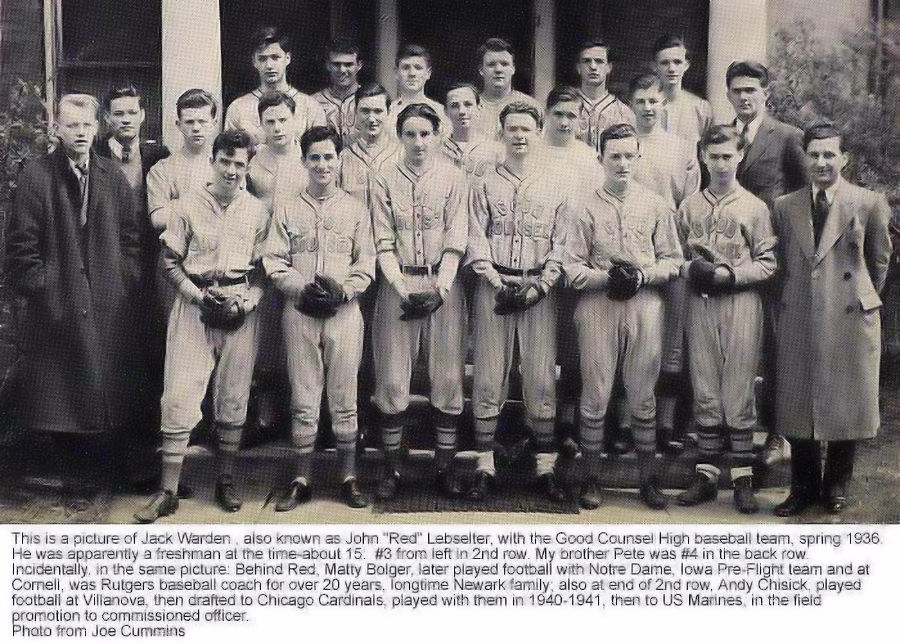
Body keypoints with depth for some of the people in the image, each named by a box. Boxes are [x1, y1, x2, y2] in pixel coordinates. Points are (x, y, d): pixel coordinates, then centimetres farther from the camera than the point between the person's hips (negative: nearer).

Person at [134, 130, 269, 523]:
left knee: (234, 396, 6)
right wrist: (199, 295, -9)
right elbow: (171, 260, 4)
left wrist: (246, 300, -9)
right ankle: (168, 491, 0)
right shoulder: (190, 205, 2)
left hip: (240, 309, 1)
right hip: (194, 304, -1)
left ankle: (226, 479, 20)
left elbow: (263, 268, 7)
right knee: (179, 394, -6)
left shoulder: (257, 211, 5)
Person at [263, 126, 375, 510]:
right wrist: (303, 289, -12)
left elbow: (366, 264, 5)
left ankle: (348, 478, 12)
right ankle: (301, 480, 11)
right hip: (300, 312, 0)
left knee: (344, 398, 3)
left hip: (345, 311, 0)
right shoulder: (287, 210, 9)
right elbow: (274, 262, 3)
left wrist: (343, 290, -12)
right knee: (303, 399, 3)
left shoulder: (355, 210, 9)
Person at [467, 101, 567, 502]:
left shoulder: (553, 187, 10)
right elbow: (476, 240, 2)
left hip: (539, 289, 0)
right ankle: (484, 467, 6)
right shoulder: (485, 185, 9)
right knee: (489, 376, 0)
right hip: (494, 287, 0)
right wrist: (499, 284, -10)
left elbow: (561, 243, 5)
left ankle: (545, 467, 6)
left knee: (542, 376, -1)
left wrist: (541, 286, -8)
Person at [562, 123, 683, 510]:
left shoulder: (656, 205, 8)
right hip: (597, 305, -1)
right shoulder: (582, 205, 2)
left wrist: (643, 276, -9)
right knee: (595, 394, 2)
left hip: (645, 305, 2)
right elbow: (571, 266, -2)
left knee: (643, 395, 7)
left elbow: (672, 260, 8)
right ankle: (591, 478, 13)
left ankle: (648, 478, 17)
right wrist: (606, 277, -16)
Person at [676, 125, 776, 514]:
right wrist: (691, 269, -7)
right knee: (704, 391, 5)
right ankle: (707, 474, 12)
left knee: (738, 391, -2)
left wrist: (729, 274, -12)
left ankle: (743, 478, 5)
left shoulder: (754, 207, 4)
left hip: (741, 303, -2)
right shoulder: (689, 208, 12)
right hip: (700, 304, 2)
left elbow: (767, 264, 1)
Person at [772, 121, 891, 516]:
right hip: (798, 320, 3)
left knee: (846, 403, 5)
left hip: (849, 319, -2)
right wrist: (786, 302, 11)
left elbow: (880, 259, 9)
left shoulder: (869, 204, -2)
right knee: (797, 405, 6)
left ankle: (837, 487, 23)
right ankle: (804, 487, 22)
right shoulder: (785, 207, 7)